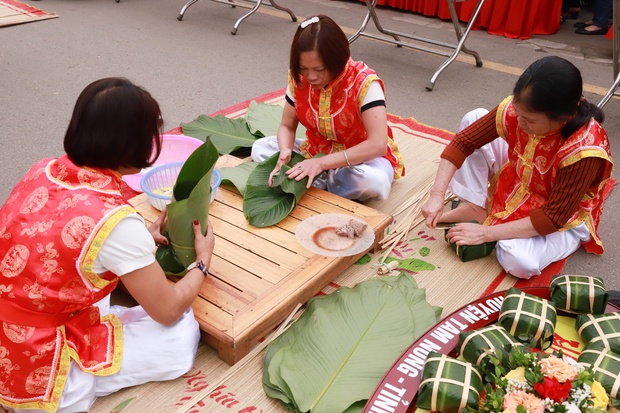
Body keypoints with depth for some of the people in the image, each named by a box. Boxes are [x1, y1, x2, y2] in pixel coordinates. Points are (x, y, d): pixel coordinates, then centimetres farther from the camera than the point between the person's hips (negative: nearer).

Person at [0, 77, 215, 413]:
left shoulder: (43, 171, -6)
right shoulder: (115, 222, -27)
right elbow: (168, 310, -11)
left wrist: (141, 238, 12)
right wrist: (203, 262, 5)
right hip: (34, 379, -7)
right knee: (182, 333, 0)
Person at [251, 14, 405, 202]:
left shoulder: (364, 82, -28)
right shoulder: (298, 79, -13)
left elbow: (378, 144, -34)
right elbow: (287, 126, -3)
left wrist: (322, 163, -39)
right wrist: (285, 152, -28)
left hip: (361, 157, -5)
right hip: (318, 150, 5)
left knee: (374, 181, -39)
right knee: (260, 148, -10)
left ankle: (319, 182, -13)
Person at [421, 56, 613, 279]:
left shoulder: (585, 150, -36)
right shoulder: (516, 109, -24)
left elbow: (553, 218, -30)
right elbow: (463, 143, -17)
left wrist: (485, 233, -31)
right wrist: (436, 196, -26)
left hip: (564, 217, -4)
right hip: (517, 185, 5)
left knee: (518, 261, -36)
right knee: (474, 118, -12)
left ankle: (484, 223, -4)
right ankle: (475, 209, -10)